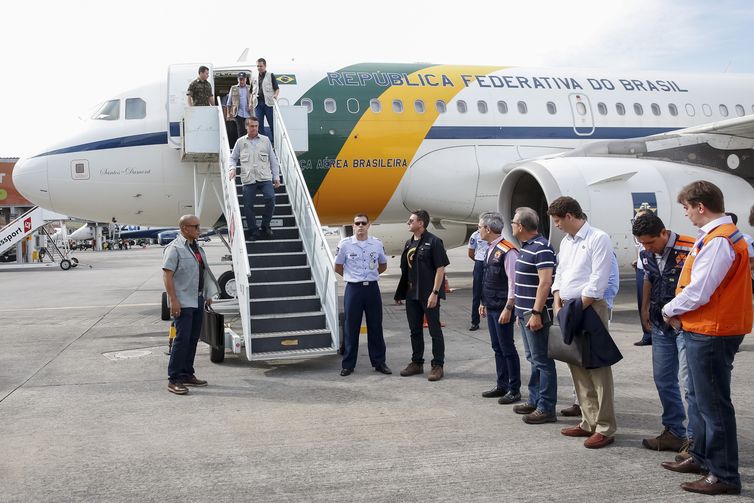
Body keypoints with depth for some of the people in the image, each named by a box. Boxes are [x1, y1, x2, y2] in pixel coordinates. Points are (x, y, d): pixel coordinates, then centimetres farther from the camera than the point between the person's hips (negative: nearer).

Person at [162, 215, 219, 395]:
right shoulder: (174, 248, -12)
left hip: (198, 300, 9)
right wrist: (173, 300, -22)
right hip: (183, 302, -9)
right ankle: (174, 380, -6)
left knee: (193, 339, 12)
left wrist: (208, 294, 20)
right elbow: (167, 276, -17)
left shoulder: (197, 248, 15)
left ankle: (187, 375, 21)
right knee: (182, 339, -10)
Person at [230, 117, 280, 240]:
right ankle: (253, 231, 13)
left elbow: (273, 160, 13)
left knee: (270, 199, -18)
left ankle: (265, 226, 1)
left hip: (265, 178, 0)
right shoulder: (240, 142, 11)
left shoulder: (265, 140, 12)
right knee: (248, 206, -1)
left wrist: (276, 177, 8)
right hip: (248, 179, 0)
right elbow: (233, 158, 20)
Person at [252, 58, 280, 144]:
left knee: (272, 124, -2)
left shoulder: (271, 75, 7)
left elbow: (277, 88, 3)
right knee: (259, 124, 0)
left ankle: (273, 142, 4)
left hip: (268, 102, -4)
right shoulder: (255, 78, 19)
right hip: (258, 103, 4)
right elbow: (253, 92, 22)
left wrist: (275, 95, -18)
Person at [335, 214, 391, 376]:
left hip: (372, 288, 2)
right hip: (353, 289, -2)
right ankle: (348, 364, 12)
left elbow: (383, 265, 17)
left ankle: (379, 362, 18)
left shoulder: (377, 244, 2)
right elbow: (338, 267, 6)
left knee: (375, 326, 7)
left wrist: (369, 276, 9)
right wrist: (352, 277, 6)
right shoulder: (345, 244, -4)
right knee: (351, 328, 3)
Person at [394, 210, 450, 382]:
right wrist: (400, 292, 13)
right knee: (415, 330, 14)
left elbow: (440, 269, -14)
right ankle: (417, 363, 25)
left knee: (435, 330, 1)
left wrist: (435, 293, -19)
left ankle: (438, 366, 10)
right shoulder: (409, 244, 12)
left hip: (429, 294, -7)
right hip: (412, 294, 7)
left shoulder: (433, 242, -11)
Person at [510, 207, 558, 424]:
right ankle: (534, 400, 25)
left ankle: (546, 408, -1)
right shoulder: (526, 248, 15)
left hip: (535, 314, -10)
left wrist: (536, 313, -24)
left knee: (542, 360, -5)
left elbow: (545, 283, -22)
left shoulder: (542, 249, -16)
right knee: (533, 358, 16)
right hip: (525, 312, 10)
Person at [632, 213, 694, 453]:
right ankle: (674, 432, 23)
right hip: (661, 325, 7)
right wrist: (645, 308, 18)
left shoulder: (689, 249, -19)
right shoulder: (647, 254, 4)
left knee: (690, 379, -10)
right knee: (663, 379, 11)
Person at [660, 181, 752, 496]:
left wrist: (670, 310, -7)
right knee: (699, 398, 21)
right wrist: (680, 313, 3)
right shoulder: (718, 235, 12)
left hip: (711, 333, -10)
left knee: (713, 404, -3)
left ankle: (725, 476, 6)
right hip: (702, 330, 10)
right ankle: (702, 458, 34)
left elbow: (697, 292, -23)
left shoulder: (718, 241, -21)